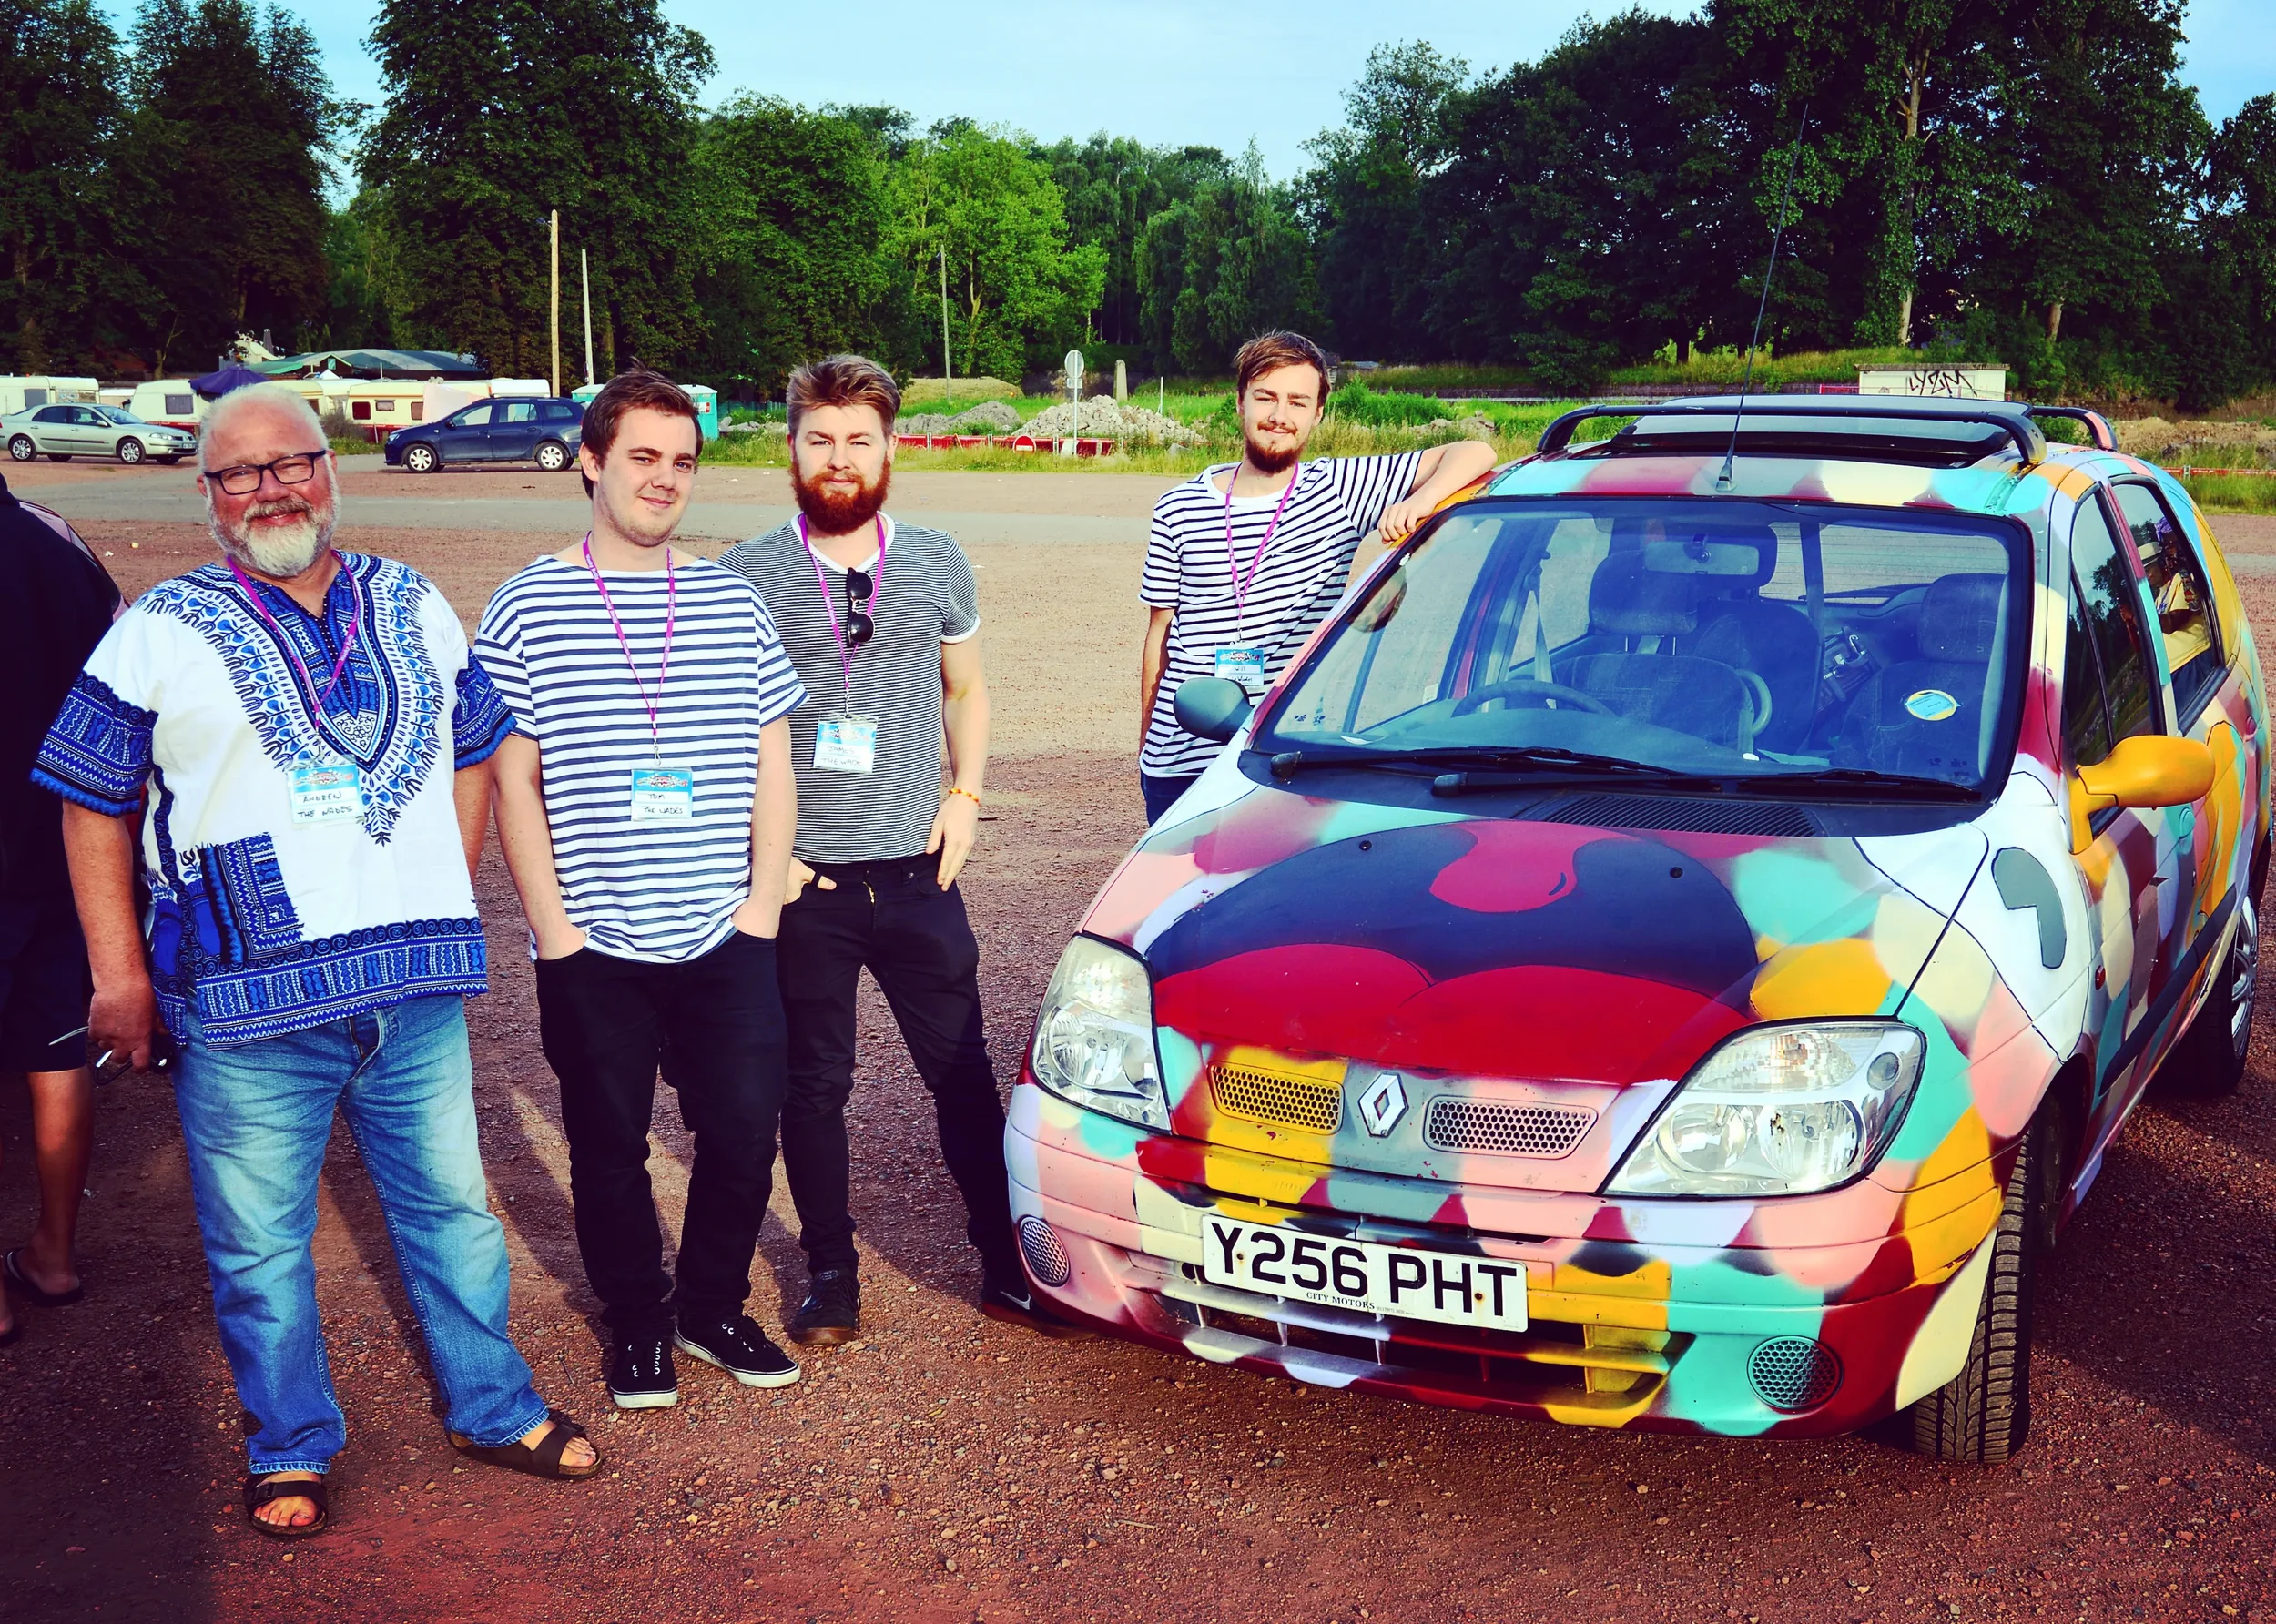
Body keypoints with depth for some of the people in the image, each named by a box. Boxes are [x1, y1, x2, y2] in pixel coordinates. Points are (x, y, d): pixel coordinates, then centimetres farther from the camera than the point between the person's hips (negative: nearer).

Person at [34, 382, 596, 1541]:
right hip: (244, 1005, -3)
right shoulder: (159, 632, -1)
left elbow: (471, 752, 21)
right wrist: (120, 975, -1)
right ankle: (290, 1451, 27)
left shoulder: (413, 609, 10)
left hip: (415, 990, 3)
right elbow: (93, 807, 2)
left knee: (449, 1204, 14)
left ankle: (494, 1409, 31)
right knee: (261, 1242, 8)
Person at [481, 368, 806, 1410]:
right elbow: (512, 784, -2)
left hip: (723, 940, 2)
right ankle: (638, 1324, 29)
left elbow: (772, 767, 10)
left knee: (745, 1136, 4)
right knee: (610, 1149, 9)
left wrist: (763, 903, 1)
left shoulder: (730, 602, 7)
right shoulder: (527, 609, -1)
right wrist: (554, 928, -8)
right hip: (592, 949, -2)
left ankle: (713, 1308, 27)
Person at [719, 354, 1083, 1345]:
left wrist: (966, 793, 4)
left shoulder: (936, 563, 7)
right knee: (812, 1086, 9)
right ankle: (831, 1275, 24)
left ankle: (1007, 1265, 19)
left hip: (918, 874, 1)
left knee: (963, 1075, 7)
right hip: (800, 886, -1)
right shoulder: (745, 578, -1)